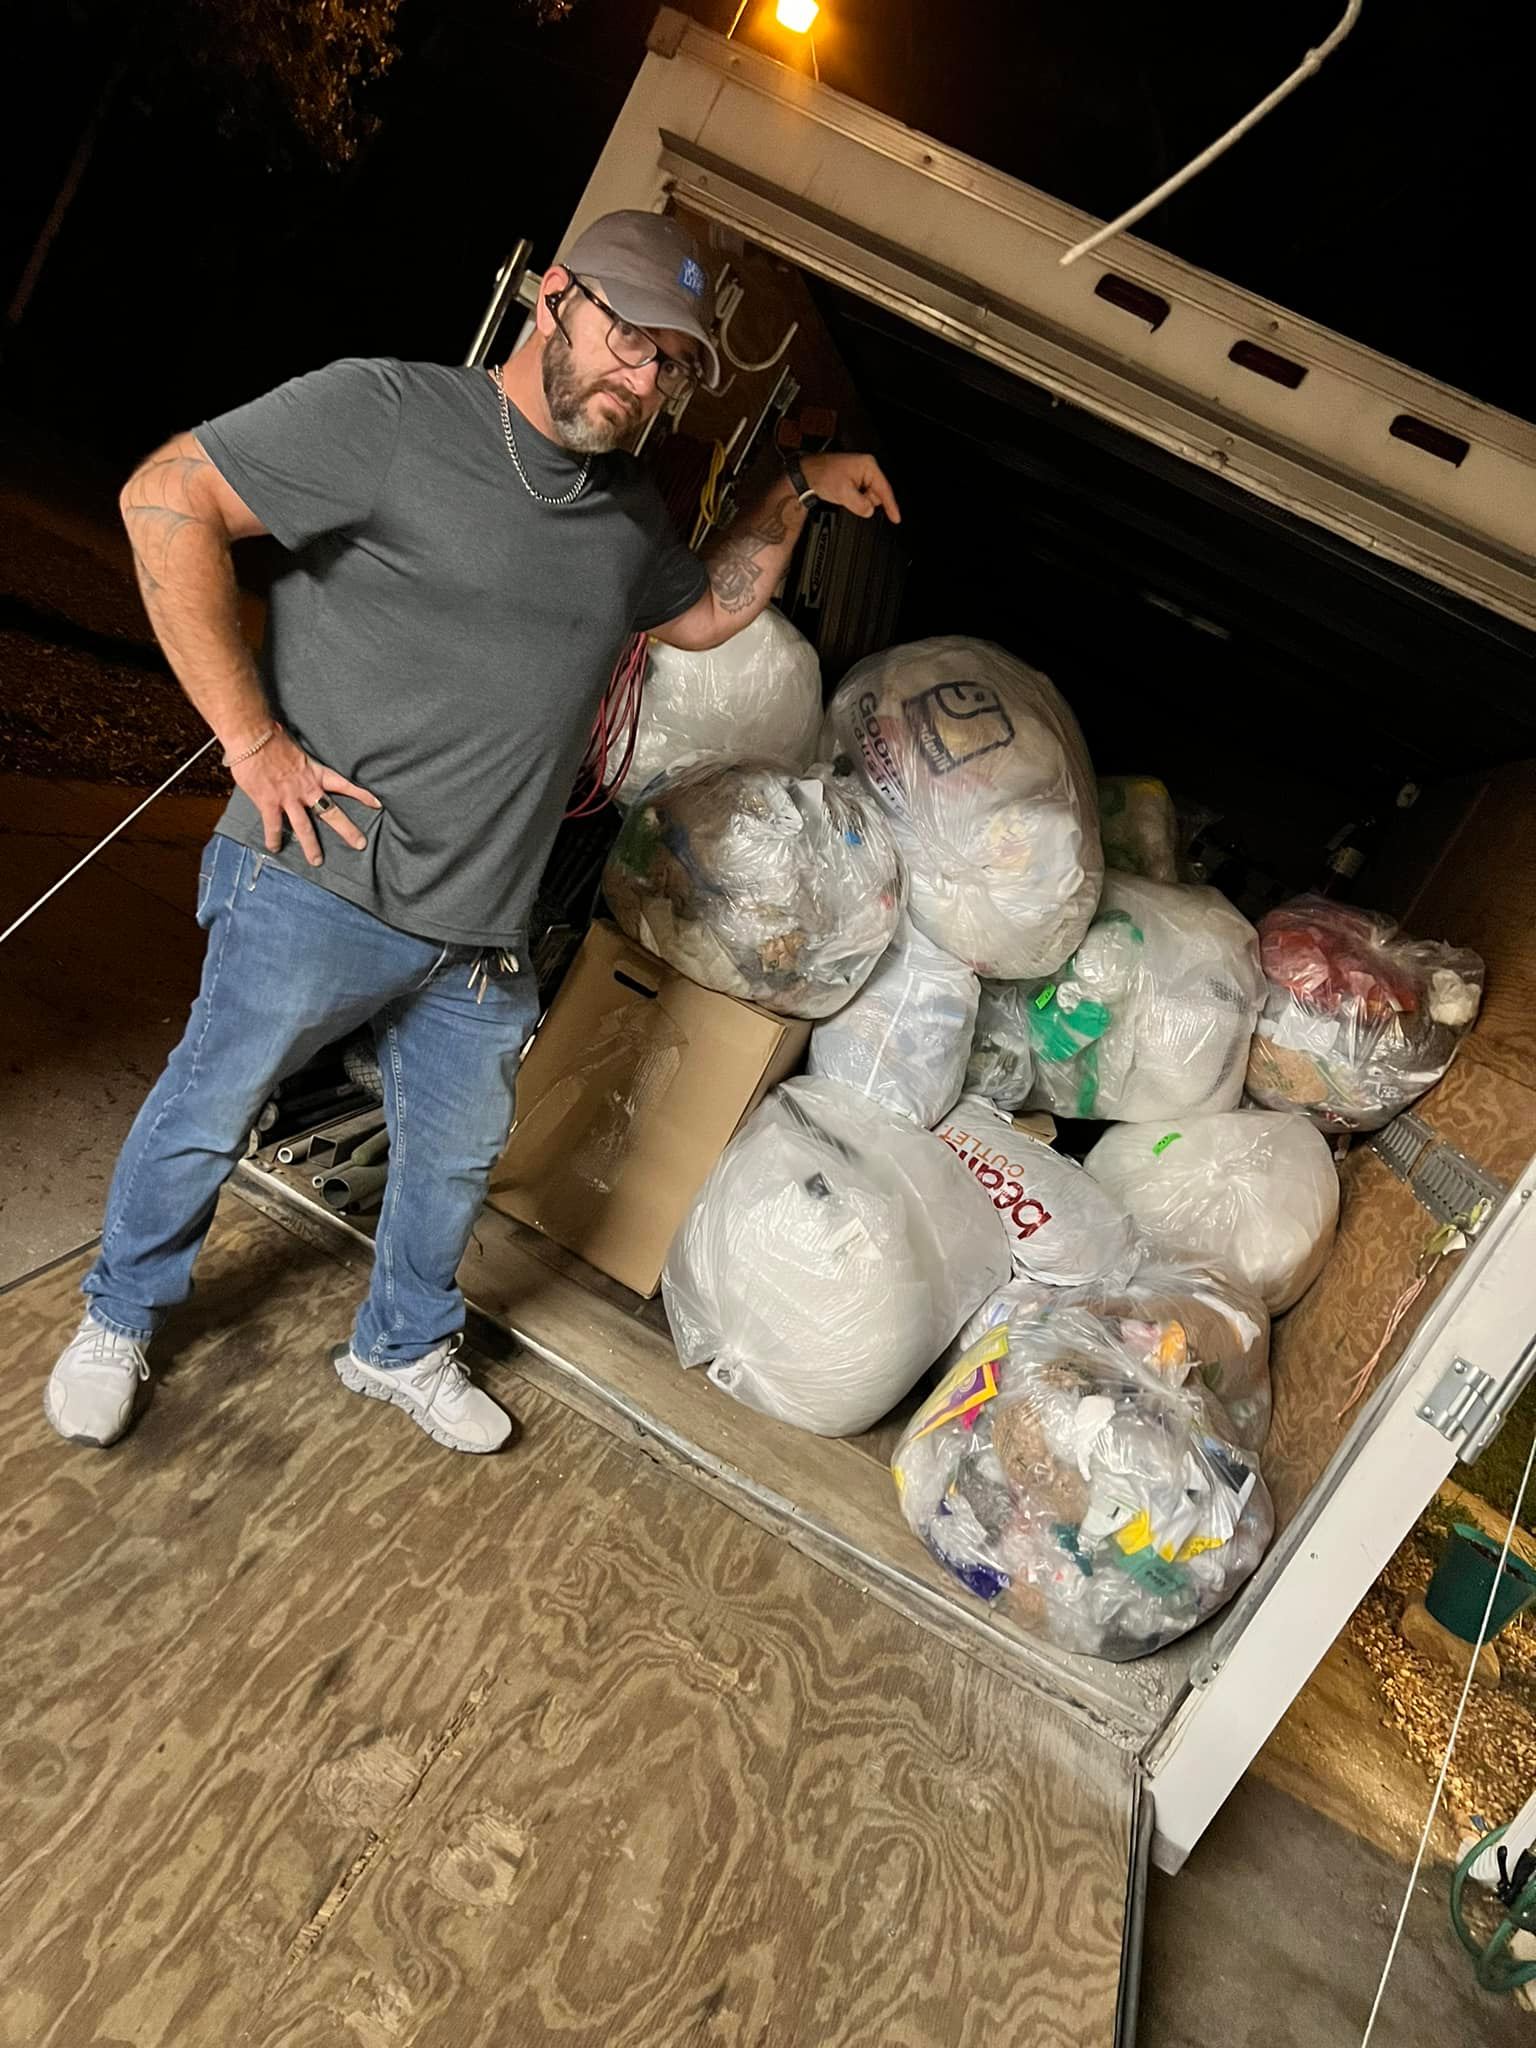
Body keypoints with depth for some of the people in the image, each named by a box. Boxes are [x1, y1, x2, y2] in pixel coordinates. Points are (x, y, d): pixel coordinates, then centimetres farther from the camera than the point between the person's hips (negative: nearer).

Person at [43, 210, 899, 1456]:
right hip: (319, 890, -6)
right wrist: (252, 737, -16)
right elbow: (168, 500, -14)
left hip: (481, 941, 6)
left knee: (456, 1161, 18)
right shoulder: (388, 413, -11)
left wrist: (797, 495, 19)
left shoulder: (630, 514, 11)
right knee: (206, 1116, 11)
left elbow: (706, 612, 30)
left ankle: (403, 1350, 44)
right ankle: (121, 1318, 40)